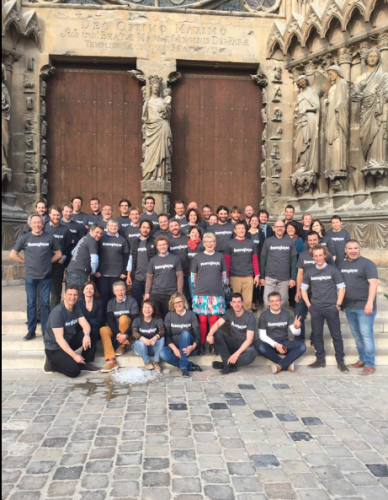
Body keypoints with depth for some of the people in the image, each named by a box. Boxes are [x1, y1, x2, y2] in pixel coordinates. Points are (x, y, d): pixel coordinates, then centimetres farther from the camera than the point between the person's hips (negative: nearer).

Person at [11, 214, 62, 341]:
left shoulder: (50, 238, 1)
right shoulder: (24, 238, 1)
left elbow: (58, 254, 8)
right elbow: (13, 254, 5)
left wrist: (47, 262, 0)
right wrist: (26, 262, 0)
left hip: (45, 276, 0)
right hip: (30, 276, 0)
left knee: (45, 303, 4)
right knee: (31, 303, 6)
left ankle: (46, 330, 12)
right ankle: (31, 330, 14)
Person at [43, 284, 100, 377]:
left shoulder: (76, 306, -1)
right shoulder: (57, 312, -25)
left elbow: (85, 324, -7)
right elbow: (59, 339, -27)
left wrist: (86, 335, -32)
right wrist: (74, 355, -30)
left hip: (69, 340, 7)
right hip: (55, 347, -7)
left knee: (92, 334, -13)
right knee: (74, 371, -24)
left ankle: (85, 363, 1)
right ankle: (51, 362, 2)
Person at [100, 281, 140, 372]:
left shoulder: (132, 301, -8)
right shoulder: (111, 302, 2)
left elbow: (135, 320, -17)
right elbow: (110, 320, -11)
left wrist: (126, 335, -31)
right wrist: (118, 334, -28)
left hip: (128, 330, -3)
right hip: (115, 330, 3)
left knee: (123, 317, -32)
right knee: (103, 330, -28)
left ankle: (121, 346, -15)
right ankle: (111, 360, -40)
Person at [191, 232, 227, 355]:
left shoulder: (220, 257, 7)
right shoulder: (197, 257, 4)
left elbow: (224, 274, 12)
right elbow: (193, 276, 8)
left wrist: (224, 288, 9)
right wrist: (196, 288, 6)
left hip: (217, 293, 1)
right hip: (201, 293, -1)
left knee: (214, 320, 3)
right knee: (202, 320, 2)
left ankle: (213, 344, 16)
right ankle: (201, 344, 13)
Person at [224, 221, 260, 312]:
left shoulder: (251, 243, 8)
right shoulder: (230, 244, 0)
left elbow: (255, 260, 10)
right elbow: (227, 261, 0)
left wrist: (257, 275, 4)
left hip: (248, 276, 2)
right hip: (235, 276, -2)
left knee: (248, 301, 3)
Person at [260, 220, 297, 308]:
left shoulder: (290, 241, 2)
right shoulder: (268, 241, 1)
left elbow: (294, 260, 3)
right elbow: (263, 259, 3)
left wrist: (293, 277, -2)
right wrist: (262, 276, 1)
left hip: (285, 278, 1)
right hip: (269, 277, -1)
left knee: (281, 301, 9)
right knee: (267, 302, -1)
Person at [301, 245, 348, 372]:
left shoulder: (333, 270, -2)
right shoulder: (309, 272, 5)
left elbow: (341, 287, 1)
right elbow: (303, 289, 12)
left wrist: (338, 304, -5)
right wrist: (308, 304, 4)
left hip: (331, 308, -2)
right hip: (315, 309, 3)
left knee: (336, 335, 2)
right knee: (317, 335, 7)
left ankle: (340, 361, 11)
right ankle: (320, 360, 19)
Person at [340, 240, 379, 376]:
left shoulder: (367, 264, -7)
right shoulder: (342, 265, 12)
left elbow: (373, 283, -15)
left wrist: (370, 303, -23)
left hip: (364, 306, -6)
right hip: (349, 306, 7)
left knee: (366, 335, -6)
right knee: (356, 335, 13)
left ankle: (370, 365, -1)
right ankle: (362, 359, 25)